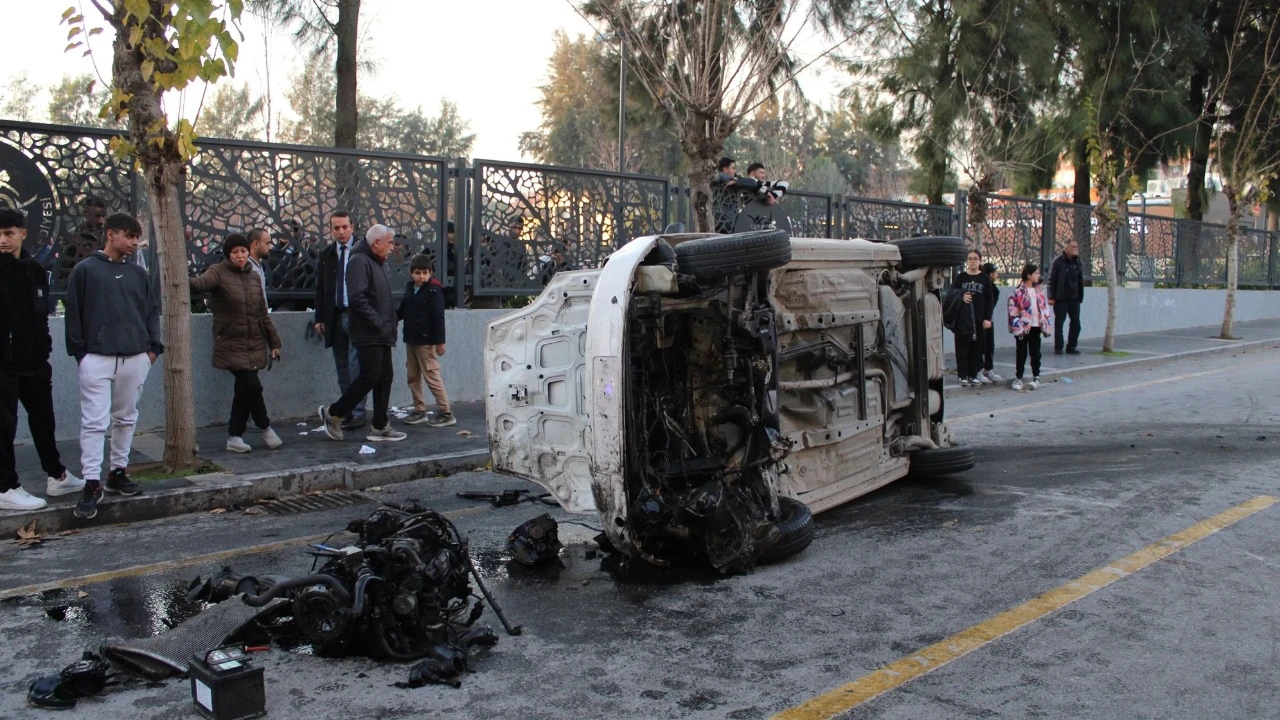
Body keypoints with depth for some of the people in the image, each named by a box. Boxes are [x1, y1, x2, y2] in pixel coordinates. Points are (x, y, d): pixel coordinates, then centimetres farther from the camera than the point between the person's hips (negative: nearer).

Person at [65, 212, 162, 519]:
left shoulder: (138, 274, 12)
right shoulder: (86, 270, 0)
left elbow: (152, 311, 16)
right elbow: (74, 313, 0)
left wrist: (153, 347, 7)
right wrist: (79, 351, -4)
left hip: (136, 358, 4)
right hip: (97, 357, -4)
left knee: (126, 418, 12)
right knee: (94, 421, -6)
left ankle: (118, 473, 23)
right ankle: (92, 483, -4)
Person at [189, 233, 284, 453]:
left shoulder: (254, 276, 12)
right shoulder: (219, 272, -4)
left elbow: (263, 313, 16)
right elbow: (201, 283, -26)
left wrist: (273, 342, 15)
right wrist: (185, 280, -49)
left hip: (254, 343, 5)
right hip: (231, 343, -5)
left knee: (244, 389, 6)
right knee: (252, 385, -14)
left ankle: (234, 436, 18)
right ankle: (265, 427, 9)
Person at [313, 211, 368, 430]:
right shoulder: (326, 254, 11)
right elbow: (320, 288, 14)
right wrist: (320, 318, 8)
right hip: (335, 317, 5)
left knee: (356, 367, -7)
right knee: (342, 369, 9)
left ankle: (357, 413, -3)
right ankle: (347, 411, 15)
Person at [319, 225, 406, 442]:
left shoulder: (381, 265, 20)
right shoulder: (359, 262, -12)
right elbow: (357, 298, -23)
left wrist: (390, 325, 12)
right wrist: (378, 324, -21)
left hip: (382, 335, 10)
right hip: (368, 334, -10)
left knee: (384, 378, 8)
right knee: (370, 377, -10)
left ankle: (380, 426, 14)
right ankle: (333, 413, 5)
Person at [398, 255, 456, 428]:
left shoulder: (434, 290, -11)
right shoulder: (409, 288, 11)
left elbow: (438, 317, -14)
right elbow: (402, 311, 18)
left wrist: (439, 341, -17)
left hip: (426, 341, -8)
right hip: (410, 339, 8)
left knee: (432, 376, -8)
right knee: (413, 376, 12)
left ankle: (446, 413, -4)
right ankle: (419, 410, 22)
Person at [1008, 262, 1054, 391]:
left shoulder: (1039, 291, 9)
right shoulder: (1018, 293, -9)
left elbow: (1046, 308, 12)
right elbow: (1012, 310, -13)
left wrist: (1047, 325, 6)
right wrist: (1017, 326, -17)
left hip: (1036, 327, 5)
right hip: (1023, 328, -4)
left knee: (1035, 353, 10)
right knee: (1022, 354, 3)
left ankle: (1036, 378, 17)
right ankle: (1018, 378, 11)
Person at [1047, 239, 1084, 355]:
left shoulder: (1078, 262, 12)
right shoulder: (1058, 262, -5)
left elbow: (1081, 281, 15)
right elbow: (1051, 280, -7)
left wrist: (1080, 297, 10)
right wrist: (1051, 297, -12)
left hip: (1074, 299, 5)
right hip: (1061, 299, -5)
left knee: (1076, 323, 5)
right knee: (1059, 323, 1)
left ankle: (1071, 347, 14)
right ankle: (1058, 348, 9)